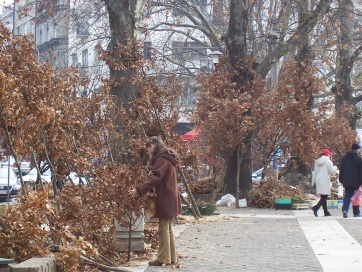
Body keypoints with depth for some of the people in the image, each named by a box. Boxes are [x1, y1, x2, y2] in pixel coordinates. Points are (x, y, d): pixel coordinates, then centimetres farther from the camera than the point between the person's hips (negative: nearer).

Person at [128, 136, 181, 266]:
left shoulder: (162, 159, -15)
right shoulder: (167, 158, 17)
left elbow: (155, 178, -26)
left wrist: (139, 190, -31)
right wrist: (146, 189, 12)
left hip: (165, 200, -10)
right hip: (170, 199, 10)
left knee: (163, 229, -5)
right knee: (168, 228, 15)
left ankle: (163, 259, -1)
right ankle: (172, 257, 19)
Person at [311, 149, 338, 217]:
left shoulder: (317, 161, 12)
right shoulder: (328, 161, -9)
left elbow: (315, 172, 15)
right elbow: (331, 171, -8)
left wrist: (313, 182, 18)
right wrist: (335, 168, 12)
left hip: (318, 181, 7)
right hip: (325, 181, -7)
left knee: (323, 197, 12)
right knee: (324, 197, -8)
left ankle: (326, 212, 15)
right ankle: (316, 208, -27)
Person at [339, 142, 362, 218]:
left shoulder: (344, 158, 9)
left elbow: (341, 170, 12)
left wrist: (341, 180, 16)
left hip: (347, 181, 4)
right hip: (356, 181, -4)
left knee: (347, 196, 5)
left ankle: (345, 210, -16)